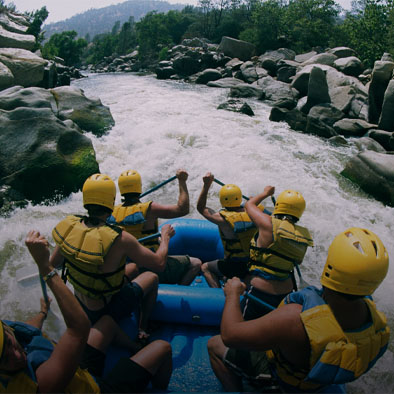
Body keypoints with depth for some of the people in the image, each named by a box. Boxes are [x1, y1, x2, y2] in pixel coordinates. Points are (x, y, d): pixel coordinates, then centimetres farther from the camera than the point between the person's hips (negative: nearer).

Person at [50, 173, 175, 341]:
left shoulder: (69, 225, -17)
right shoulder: (118, 239, -33)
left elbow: (53, 263, -1)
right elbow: (159, 264, -21)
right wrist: (165, 236, -3)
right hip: (106, 311, -6)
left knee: (131, 269, 26)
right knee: (151, 277, 18)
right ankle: (143, 329, 31)